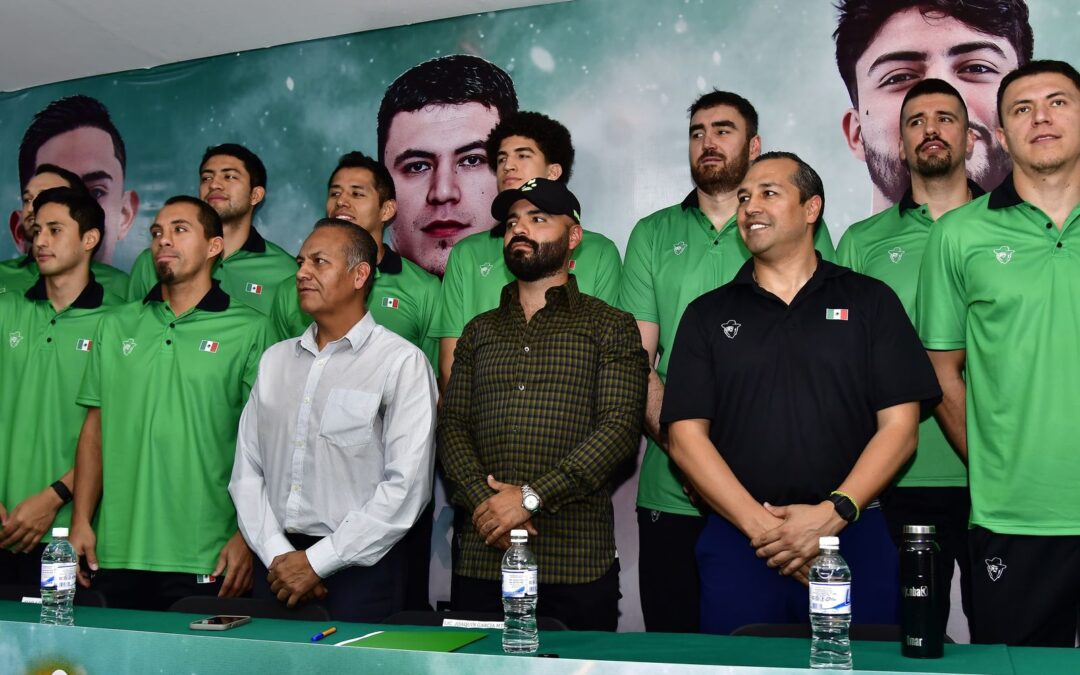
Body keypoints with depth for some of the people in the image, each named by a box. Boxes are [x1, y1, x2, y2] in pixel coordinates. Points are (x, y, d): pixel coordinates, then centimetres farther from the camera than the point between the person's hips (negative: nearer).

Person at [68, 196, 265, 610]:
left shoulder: (249, 331, -2)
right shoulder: (116, 326, 12)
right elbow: (95, 430, 12)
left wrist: (247, 535, -10)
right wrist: (81, 521, 5)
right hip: (115, 553, 4)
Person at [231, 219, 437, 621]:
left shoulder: (402, 362, -7)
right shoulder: (275, 359, 12)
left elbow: (406, 487, -14)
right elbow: (247, 470, 7)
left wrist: (317, 562, -13)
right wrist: (276, 555, -6)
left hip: (360, 569, -4)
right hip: (277, 565, 5)